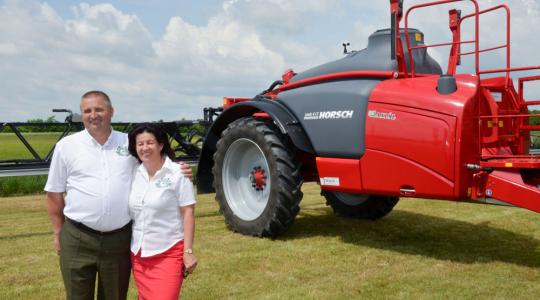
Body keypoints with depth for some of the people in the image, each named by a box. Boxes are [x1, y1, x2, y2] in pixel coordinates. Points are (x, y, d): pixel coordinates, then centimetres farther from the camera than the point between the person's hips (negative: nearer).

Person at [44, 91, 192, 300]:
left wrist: (179, 172, -6)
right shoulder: (67, 146, 1)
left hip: (120, 239, 1)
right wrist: (58, 233, 5)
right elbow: (54, 194, 6)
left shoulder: (129, 143, 4)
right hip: (78, 239, -1)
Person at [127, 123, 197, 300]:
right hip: (138, 253, 5)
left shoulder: (177, 174, -9)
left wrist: (188, 251, -13)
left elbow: (188, 213, -9)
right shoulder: (133, 174, 5)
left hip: (169, 252, -5)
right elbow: (128, 212, 12)